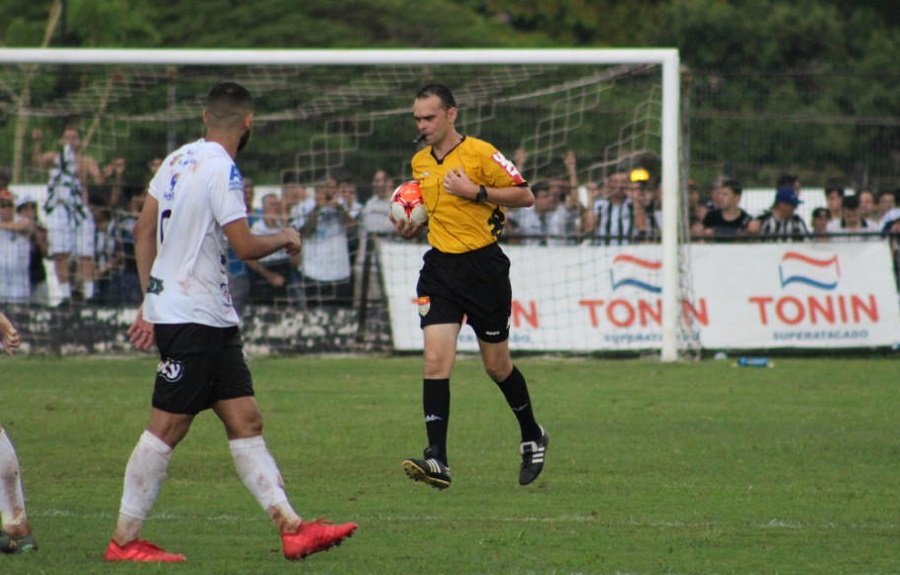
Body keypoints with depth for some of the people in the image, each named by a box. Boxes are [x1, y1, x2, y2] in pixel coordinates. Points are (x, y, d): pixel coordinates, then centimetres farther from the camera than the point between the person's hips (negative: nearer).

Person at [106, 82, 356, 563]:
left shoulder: (178, 160, 11)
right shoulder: (220, 170, -16)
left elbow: (143, 231, 16)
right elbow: (246, 247, -18)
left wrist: (149, 301, 21)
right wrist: (285, 239, 2)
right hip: (192, 319, -9)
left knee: (245, 421, 5)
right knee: (167, 428, -4)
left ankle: (291, 527, 1)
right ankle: (124, 540, 1)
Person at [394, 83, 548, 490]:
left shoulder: (480, 153, -9)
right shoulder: (419, 163, 10)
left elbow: (526, 196, -9)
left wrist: (476, 191, -18)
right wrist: (411, 227, 4)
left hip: (484, 268, -4)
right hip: (439, 268, 4)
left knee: (497, 366, 8)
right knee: (435, 360, -12)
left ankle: (532, 437, 33)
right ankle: (437, 460, -17)